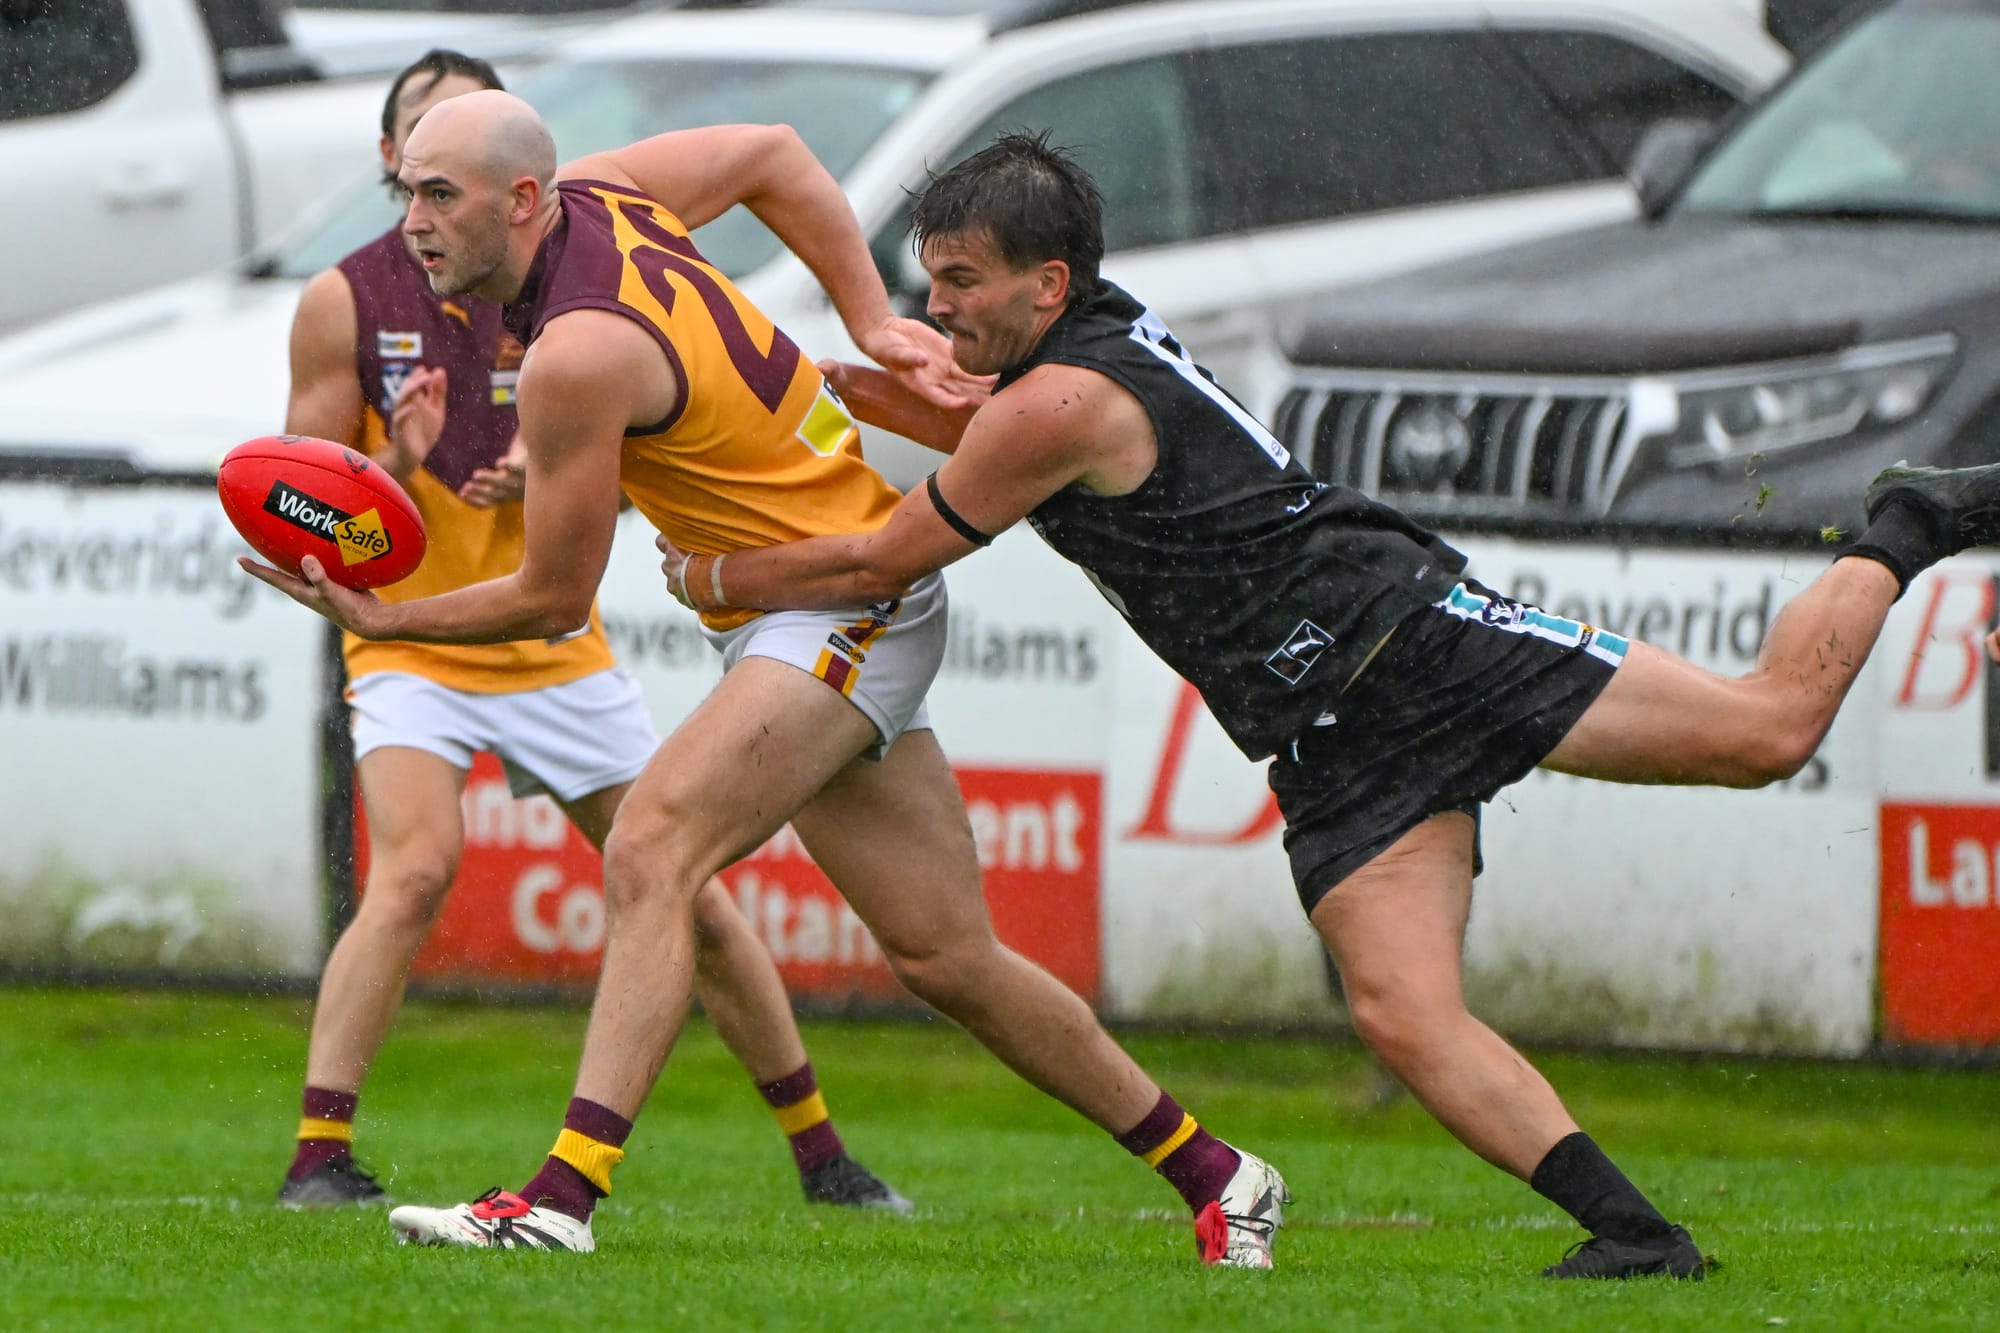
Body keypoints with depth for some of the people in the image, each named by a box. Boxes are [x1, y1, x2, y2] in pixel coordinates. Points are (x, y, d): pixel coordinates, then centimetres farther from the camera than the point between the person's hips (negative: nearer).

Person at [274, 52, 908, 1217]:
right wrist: (395, 468, -24)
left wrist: (540, 475, -20)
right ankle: (320, 1156, -27)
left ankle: (824, 1160, 18)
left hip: (558, 649, 3)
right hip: (411, 648, -3)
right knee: (416, 867, -28)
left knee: (692, 889, 4)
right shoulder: (345, 303, -4)